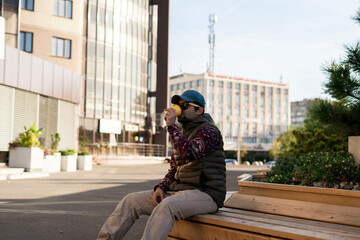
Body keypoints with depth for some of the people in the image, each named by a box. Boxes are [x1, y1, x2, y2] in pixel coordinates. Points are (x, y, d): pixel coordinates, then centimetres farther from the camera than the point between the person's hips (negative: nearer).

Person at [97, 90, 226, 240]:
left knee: (166, 205, -38)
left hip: (206, 194, -8)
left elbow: (188, 153, -29)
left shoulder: (209, 132, -8)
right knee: (131, 200, -4)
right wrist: (160, 187, 2)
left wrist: (171, 126, -20)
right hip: (180, 190, 8)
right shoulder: (182, 134, 18)